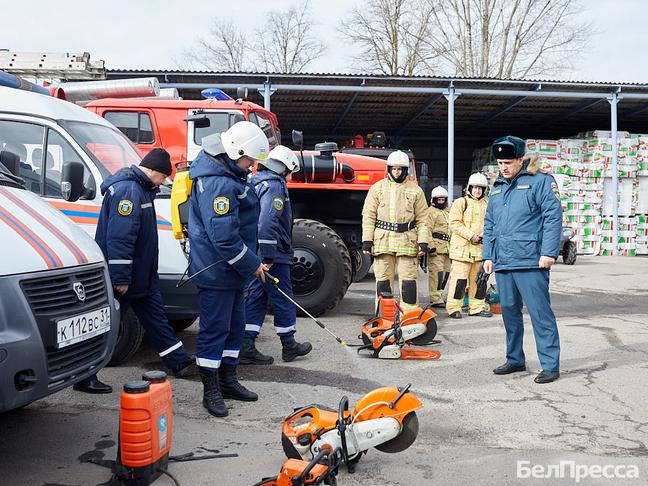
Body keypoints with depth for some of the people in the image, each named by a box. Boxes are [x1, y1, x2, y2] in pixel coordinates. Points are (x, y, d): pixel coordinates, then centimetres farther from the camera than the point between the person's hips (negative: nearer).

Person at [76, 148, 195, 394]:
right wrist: (121, 278, -27)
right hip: (121, 275, -11)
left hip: (142, 275, 11)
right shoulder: (128, 190, -20)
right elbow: (119, 237, -26)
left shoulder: (141, 189, 14)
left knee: (155, 316, 16)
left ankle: (180, 362, 26)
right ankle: (85, 378, 10)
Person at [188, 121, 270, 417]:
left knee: (235, 325, 18)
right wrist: (253, 265, -16)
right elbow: (224, 237, -27)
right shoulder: (218, 184, -24)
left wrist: (251, 263, 18)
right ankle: (211, 391, 13)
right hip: (216, 270, -11)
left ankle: (227, 380, 32)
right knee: (215, 329, 0)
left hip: (231, 270, 11)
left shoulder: (228, 174, 12)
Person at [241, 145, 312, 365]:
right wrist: (268, 258, -23)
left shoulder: (256, 182, 15)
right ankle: (289, 345, 17)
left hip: (257, 254, 9)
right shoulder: (275, 185, -15)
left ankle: (246, 347, 11)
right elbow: (268, 223, -25)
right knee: (283, 300, 4)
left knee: (256, 297, 11)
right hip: (274, 256, -9)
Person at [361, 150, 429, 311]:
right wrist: (367, 240, -2)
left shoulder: (416, 190, 9)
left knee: (409, 279, -1)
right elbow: (368, 215, 6)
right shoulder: (377, 188, 9)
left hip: (407, 241, 0)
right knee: (383, 279, 5)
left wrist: (423, 241, -2)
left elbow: (422, 218, 8)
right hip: (382, 240, 1)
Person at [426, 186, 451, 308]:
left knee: (446, 271, 12)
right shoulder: (431, 211, -4)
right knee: (436, 272, -12)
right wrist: (431, 246, -22)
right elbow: (428, 230, -14)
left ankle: (439, 295, 22)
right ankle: (435, 299, -11)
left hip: (446, 247, 9)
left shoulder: (447, 212, 24)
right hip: (436, 246, -9)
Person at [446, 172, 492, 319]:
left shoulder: (487, 204, 16)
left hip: (481, 248, 6)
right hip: (462, 247, -6)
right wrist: (471, 236, -16)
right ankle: (453, 307, 0)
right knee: (460, 278, -8)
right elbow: (454, 223, -10)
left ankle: (477, 306, 20)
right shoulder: (461, 202, -1)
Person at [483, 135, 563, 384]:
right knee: (509, 312, 13)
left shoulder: (540, 181, -3)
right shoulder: (497, 188, 18)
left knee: (540, 312, -5)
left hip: (530, 262, -7)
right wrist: (488, 256, 15)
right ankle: (515, 359, 26)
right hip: (502, 263, 7)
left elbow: (553, 217, -9)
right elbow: (489, 225, 22)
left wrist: (549, 252, -16)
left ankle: (550, 364, 3)